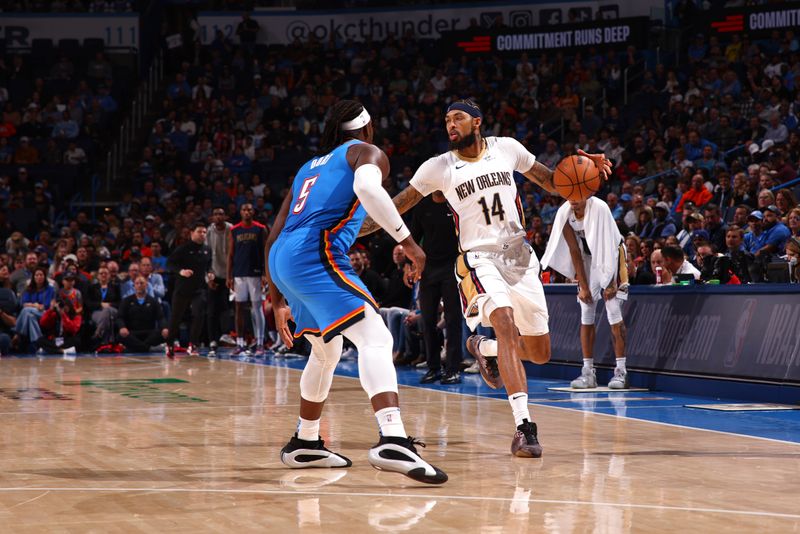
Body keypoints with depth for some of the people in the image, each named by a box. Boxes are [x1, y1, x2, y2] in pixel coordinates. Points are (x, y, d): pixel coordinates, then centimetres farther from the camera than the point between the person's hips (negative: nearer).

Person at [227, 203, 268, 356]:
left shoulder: (260, 229, 1)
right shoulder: (234, 230, 7)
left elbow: (265, 252, 0)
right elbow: (230, 254, 8)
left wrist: (265, 274, -8)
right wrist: (229, 276, 2)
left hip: (255, 273, -2)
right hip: (239, 274, 2)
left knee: (257, 307, -2)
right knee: (239, 308, 3)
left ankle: (260, 343, -1)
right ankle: (240, 343, 6)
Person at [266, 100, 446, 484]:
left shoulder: (310, 167, 32)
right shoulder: (365, 151, 10)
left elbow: (274, 238, 31)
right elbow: (367, 188, -17)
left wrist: (278, 301, 35)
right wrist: (407, 240, -14)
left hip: (283, 261, 8)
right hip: (316, 254, -8)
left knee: (327, 351, 27)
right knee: (375, 338, -19)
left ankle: (305, 444, 37)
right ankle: (393, 442, -39)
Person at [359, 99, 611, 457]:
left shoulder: (506, 148, 2)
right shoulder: (438, 167, -3)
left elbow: (550, 181, 13)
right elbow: (399, 204, 4)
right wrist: (353, 230, -7)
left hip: (519, 254, 3)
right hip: (479, 257, -3)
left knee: (540, 353, 5)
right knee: (506, 322, -31)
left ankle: (484, 349, 38)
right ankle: (524, 425, -35)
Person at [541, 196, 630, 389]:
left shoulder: (599, 208, -28)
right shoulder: (565, 214, -14)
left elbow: (608, 246, -23)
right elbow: (575, 252, -8)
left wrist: (611, 283, -21)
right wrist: (583, 286, -8)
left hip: (612, 255, -5)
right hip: (589, 257, 5)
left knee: (614, 312, -12)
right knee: (586, 315, -1)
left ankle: (621, 371, -10)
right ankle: (588, 371, 3)